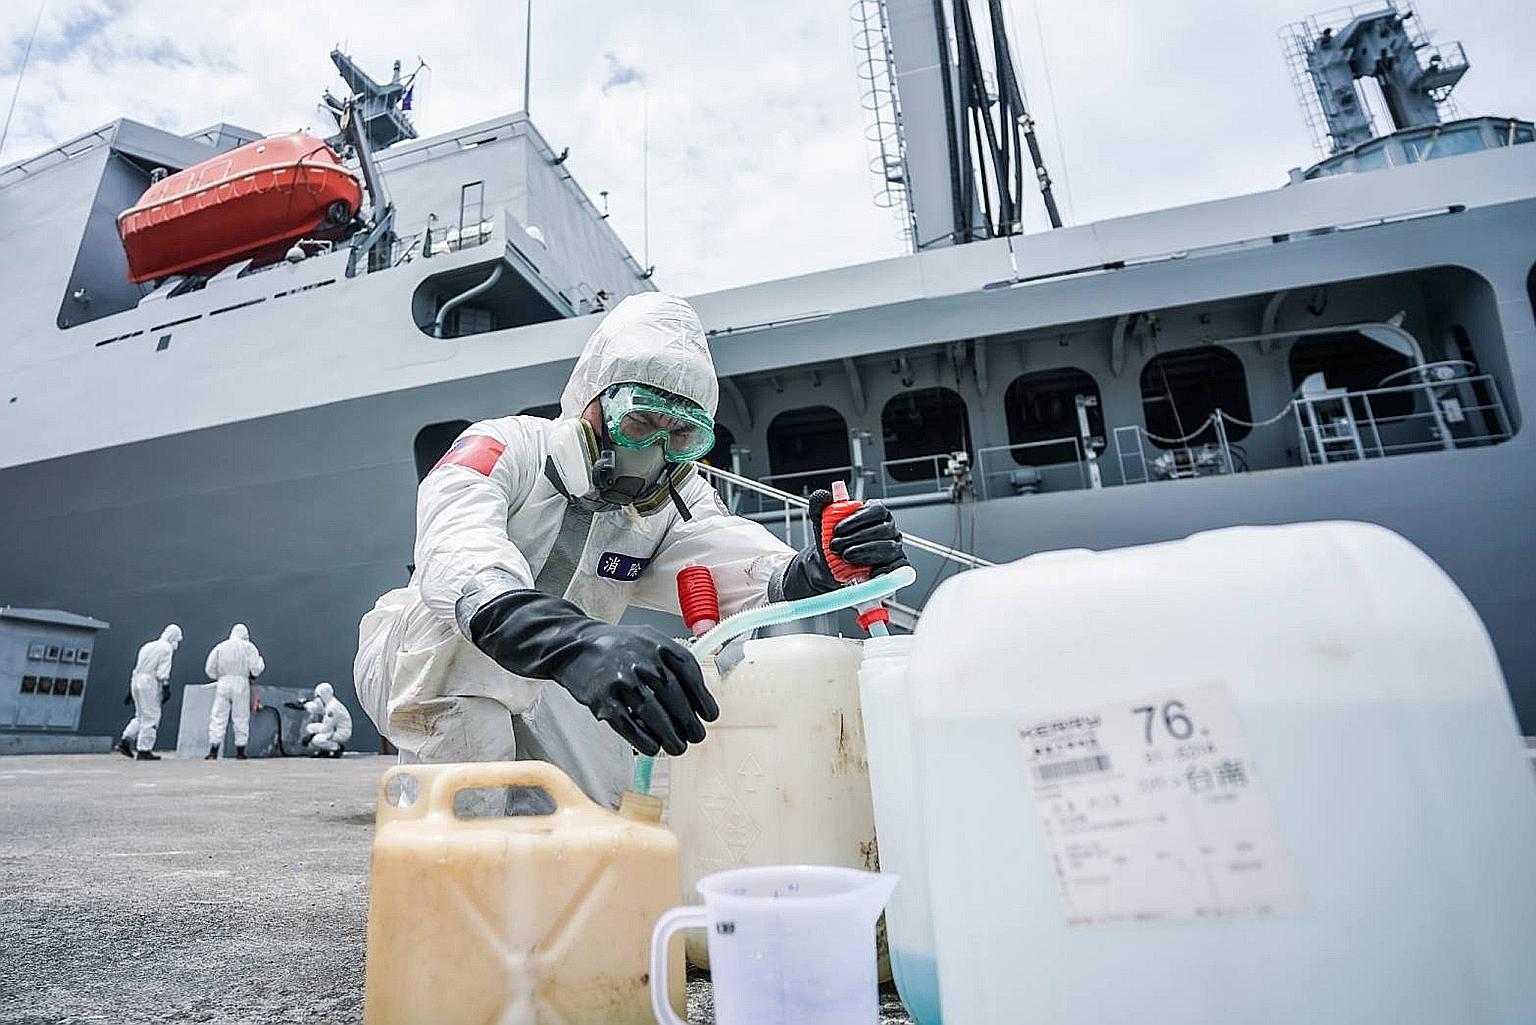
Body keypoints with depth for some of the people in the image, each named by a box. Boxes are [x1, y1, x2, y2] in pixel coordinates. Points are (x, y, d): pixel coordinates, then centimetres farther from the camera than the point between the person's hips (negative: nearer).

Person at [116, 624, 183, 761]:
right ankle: (144, 750, -2)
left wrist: (130, 690, 26)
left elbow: (136, 667, 23)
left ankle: (125, 741, 4)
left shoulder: (147, 646, 21)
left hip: (136, 681, 8)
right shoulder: (166, 648, -4)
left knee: (141, 716, 18)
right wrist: (166, 689, -12)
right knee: (151, 716, -3)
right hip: (150, 683, -8)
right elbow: (163, 671, -13)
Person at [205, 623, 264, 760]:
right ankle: (240, 751, 8)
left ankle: (213, 751, -2)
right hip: (241, 683, -2)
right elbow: (256, 669, -1)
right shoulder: (248, 647, 4)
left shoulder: (220, 646, 12)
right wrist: (261, 661, 18)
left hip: (223, 683, 2)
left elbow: (210, 669, 9)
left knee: (218, 716, 4)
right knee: (241, 718, 5)